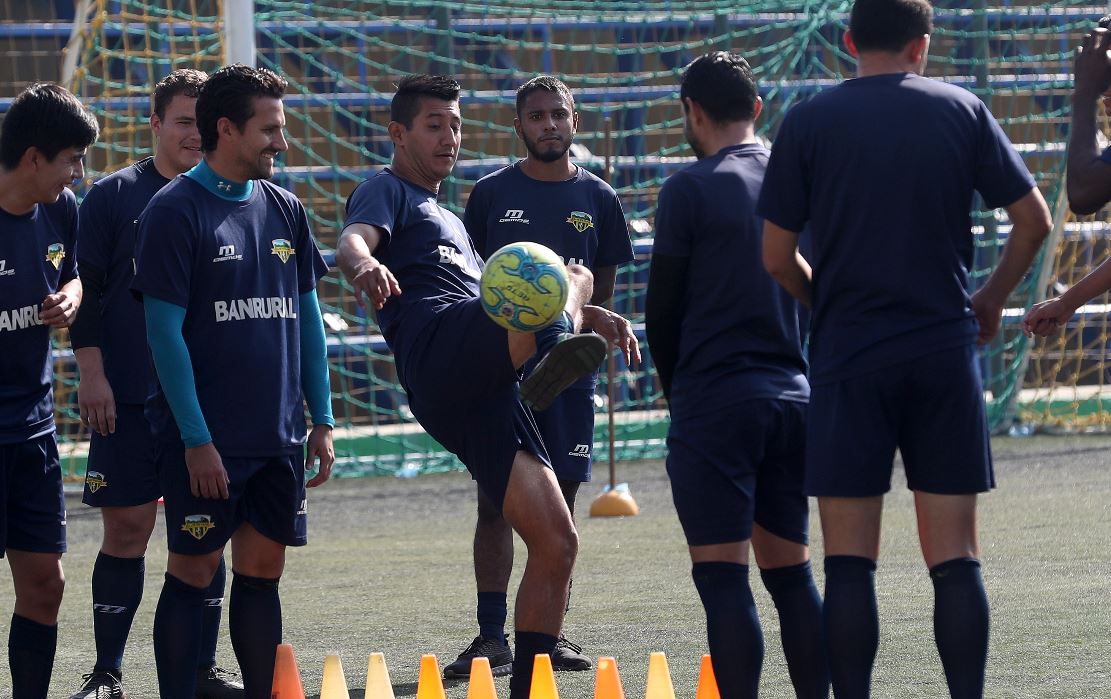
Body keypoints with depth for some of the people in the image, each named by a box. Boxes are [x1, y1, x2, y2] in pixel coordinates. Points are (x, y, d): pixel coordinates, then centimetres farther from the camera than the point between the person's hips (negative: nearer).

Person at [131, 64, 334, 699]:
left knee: (263, 569, 8)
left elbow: (308, 318, 16)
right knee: (193, 573, -2)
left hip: (279, 434, 6)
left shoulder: (284, 210, 10)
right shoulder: (176, 212, -9)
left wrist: (323, 420, 11)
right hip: (206, 442, -6)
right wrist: (195, 439, -15)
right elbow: (165, 332, -11)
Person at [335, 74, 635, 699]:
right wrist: (364, 263, -36)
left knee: (557, 545, 1)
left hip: (479, 397, 8)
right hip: (439, 348, -8)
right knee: (573, 275, -25)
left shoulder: (449, 221, 40)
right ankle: (560, 348, -56)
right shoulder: (386, 192, 13)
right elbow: (353, 239, -10)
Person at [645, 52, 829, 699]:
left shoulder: (692, 188, -7)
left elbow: (663, 308, -2)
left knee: (723, 577, -6)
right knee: (792, 573, 12)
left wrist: (678, 393, 12)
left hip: (715, 403, -6)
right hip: (793, 398, 6)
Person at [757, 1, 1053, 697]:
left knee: (850, 559, 1)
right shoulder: (961, 110, 3)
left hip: (849, 356, -1)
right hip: (946, 352, 1)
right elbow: (1034, 219, 5)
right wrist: (992, 299, 19)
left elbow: (777, 256, 1)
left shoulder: (808, 123, 0)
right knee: (955, 556, 4)